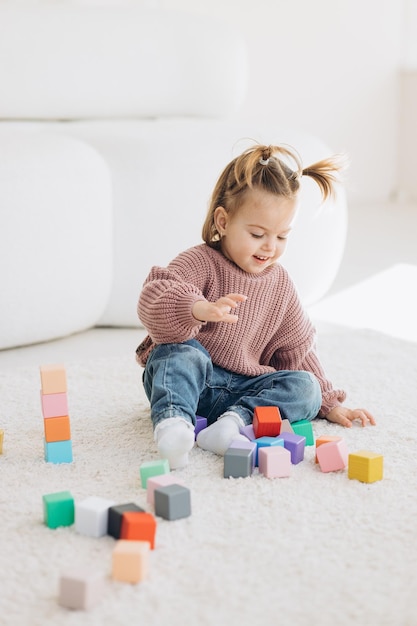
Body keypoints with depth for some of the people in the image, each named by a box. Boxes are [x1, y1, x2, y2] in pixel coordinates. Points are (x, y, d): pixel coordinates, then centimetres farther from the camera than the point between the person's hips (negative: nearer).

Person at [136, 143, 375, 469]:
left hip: (241, 389, 5)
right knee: (181, 353, -35)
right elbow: (153, 301, -27)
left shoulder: (280, 283, 9)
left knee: (304, 386, -16)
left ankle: (238, 419, -36)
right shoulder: (202, 263, -9)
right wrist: (198, 309, -47)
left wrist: (329, 404, 17)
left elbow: (296, 349, 19)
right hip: (187, 381, -5)